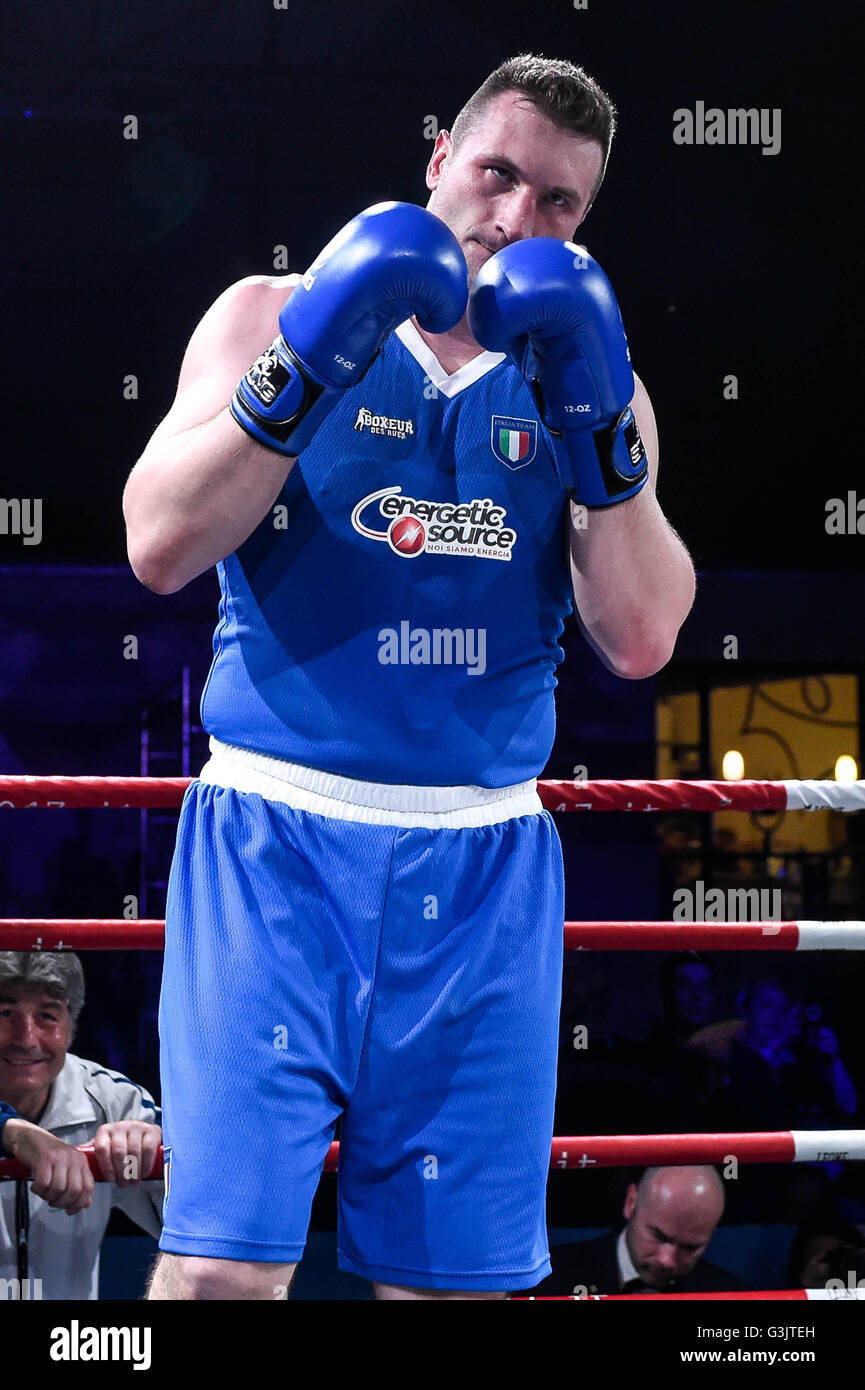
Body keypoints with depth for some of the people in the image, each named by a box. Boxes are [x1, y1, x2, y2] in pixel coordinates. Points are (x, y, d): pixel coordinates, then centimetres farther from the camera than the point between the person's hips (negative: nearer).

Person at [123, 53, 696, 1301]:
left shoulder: (591, 382, 14)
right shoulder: (273, 317, 6)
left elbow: (641, 640, 2)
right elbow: (160, 549, -7)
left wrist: (594, 430, -9)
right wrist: (302, 369, -16)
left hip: (484, 867, 3)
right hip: (275, 837, -3)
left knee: (454, 1274, 1)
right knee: (223, 1264, -13)